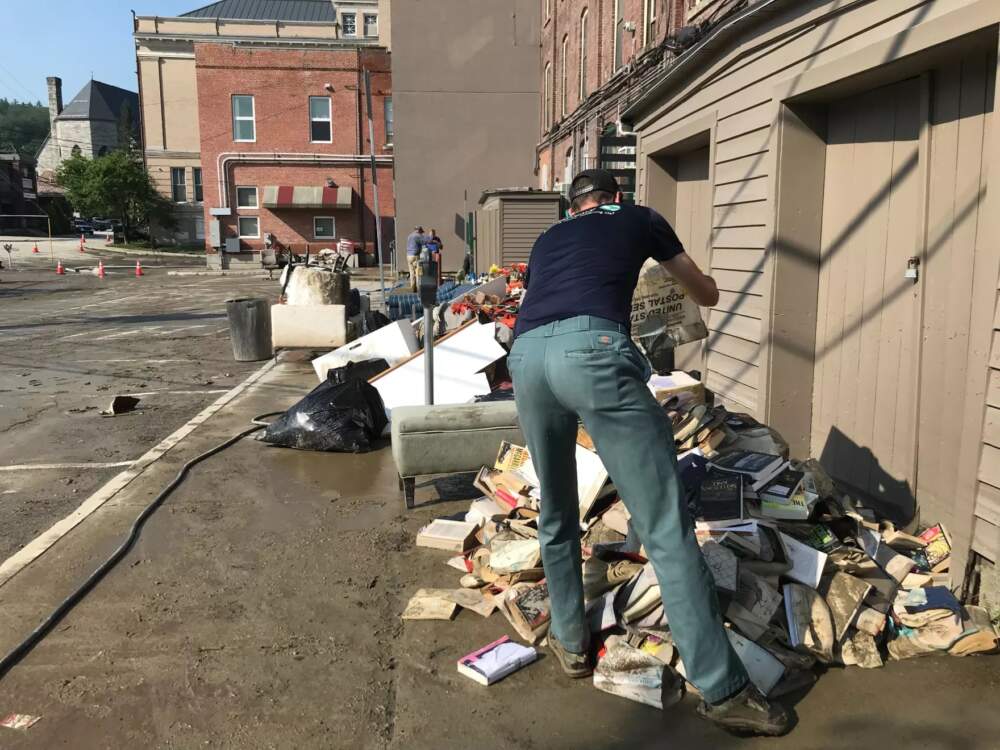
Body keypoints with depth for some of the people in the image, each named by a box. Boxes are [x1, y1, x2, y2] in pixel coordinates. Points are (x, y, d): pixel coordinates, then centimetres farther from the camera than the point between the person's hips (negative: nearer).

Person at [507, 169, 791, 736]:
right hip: (593, 348, -4)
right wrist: (699, 283, 62)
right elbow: (708, 295, 40)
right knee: (665, 524, -1)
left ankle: (571, 643, 33)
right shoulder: (640, 220, 27)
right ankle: (722, 689, 4)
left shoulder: (549, 238, 35)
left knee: (557, 513, 23)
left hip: (525, 355, 5)